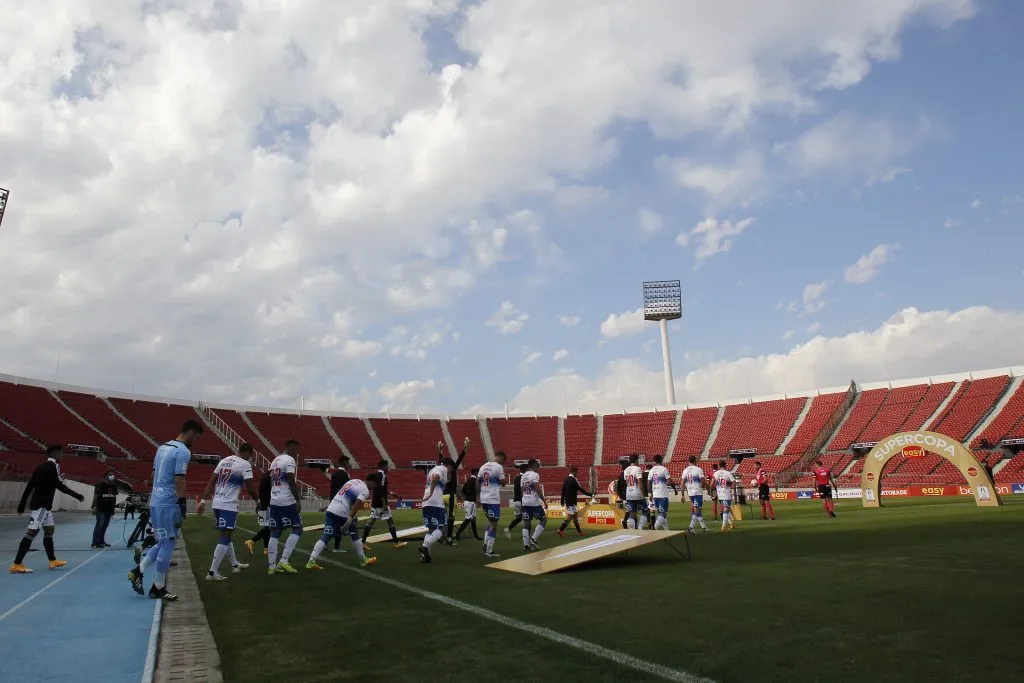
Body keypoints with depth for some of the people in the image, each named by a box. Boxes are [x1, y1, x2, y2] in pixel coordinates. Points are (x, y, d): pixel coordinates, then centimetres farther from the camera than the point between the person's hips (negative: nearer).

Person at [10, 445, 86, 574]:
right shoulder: (53, 465, -13)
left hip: (43, 505, 10)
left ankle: (53, 561, 22)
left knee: (49, 531, 15)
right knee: (32, 532, -10)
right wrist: (77, 495, -12)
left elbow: (29, 485, 14)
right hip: (41, 505, -10)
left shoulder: (42, 465, 13)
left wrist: (22, 504, 18)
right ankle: (16, 565, -9)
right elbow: (59, 485, -17)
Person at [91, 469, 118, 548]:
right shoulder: (101, 484, -8)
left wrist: (113, 507, 16)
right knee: (99, 524, -8)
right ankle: (95, 543, -5)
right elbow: (95, 495, -13)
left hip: (109, 508, 7)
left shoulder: (114, 485, 11)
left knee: (105, 525, 12)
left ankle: (101, 541, 21)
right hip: (100, 508, -7)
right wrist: (94, 506, -21)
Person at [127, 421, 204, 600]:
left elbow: (154, 474, 19)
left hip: (155, 502, 9)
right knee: (168, 545, 1)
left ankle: (138, 571, 17)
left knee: (164, 543, 20)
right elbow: (179, 481, -19)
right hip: (168, 504, -9)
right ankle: (158, 588, 8)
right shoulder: (183, 451, -14)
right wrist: (182, 507, -16)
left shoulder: (163, 447, 14)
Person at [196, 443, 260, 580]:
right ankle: (212, 572, -6)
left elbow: (211, 483, 12)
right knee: (225, 537, -3)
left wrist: (203, 501, 13)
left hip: (217, 504, 8)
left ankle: (235, 565, 31)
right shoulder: (245, 464, -8)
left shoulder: (224, 460, 15)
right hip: (228, 505, -8)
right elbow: (249, 489, -9)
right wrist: (259, 500, 7)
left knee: (226, 534, 18)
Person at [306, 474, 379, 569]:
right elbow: (356, 505, -16)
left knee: (325, 536, 3)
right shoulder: (365, 491, -4)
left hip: (330, 509, 6)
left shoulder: (354, 481, 19)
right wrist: (349, 521, -22)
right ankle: (363, 560, 24)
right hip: (342, 513, -6)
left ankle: (312, 561, -8)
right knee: (354, 535, 12)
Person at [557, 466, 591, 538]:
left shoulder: (566, 479, 12)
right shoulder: (574, 480, -14)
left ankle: (579, 531, 21)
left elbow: (563, 490, 15)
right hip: (571, 501, -9)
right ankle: (560, 530, -15)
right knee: (569, 516, -9)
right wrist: (590, 494, -6)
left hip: (567, 500, 9)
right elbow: (580, 489, -14)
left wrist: (562, 501, 19)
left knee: (575, 516, 15)